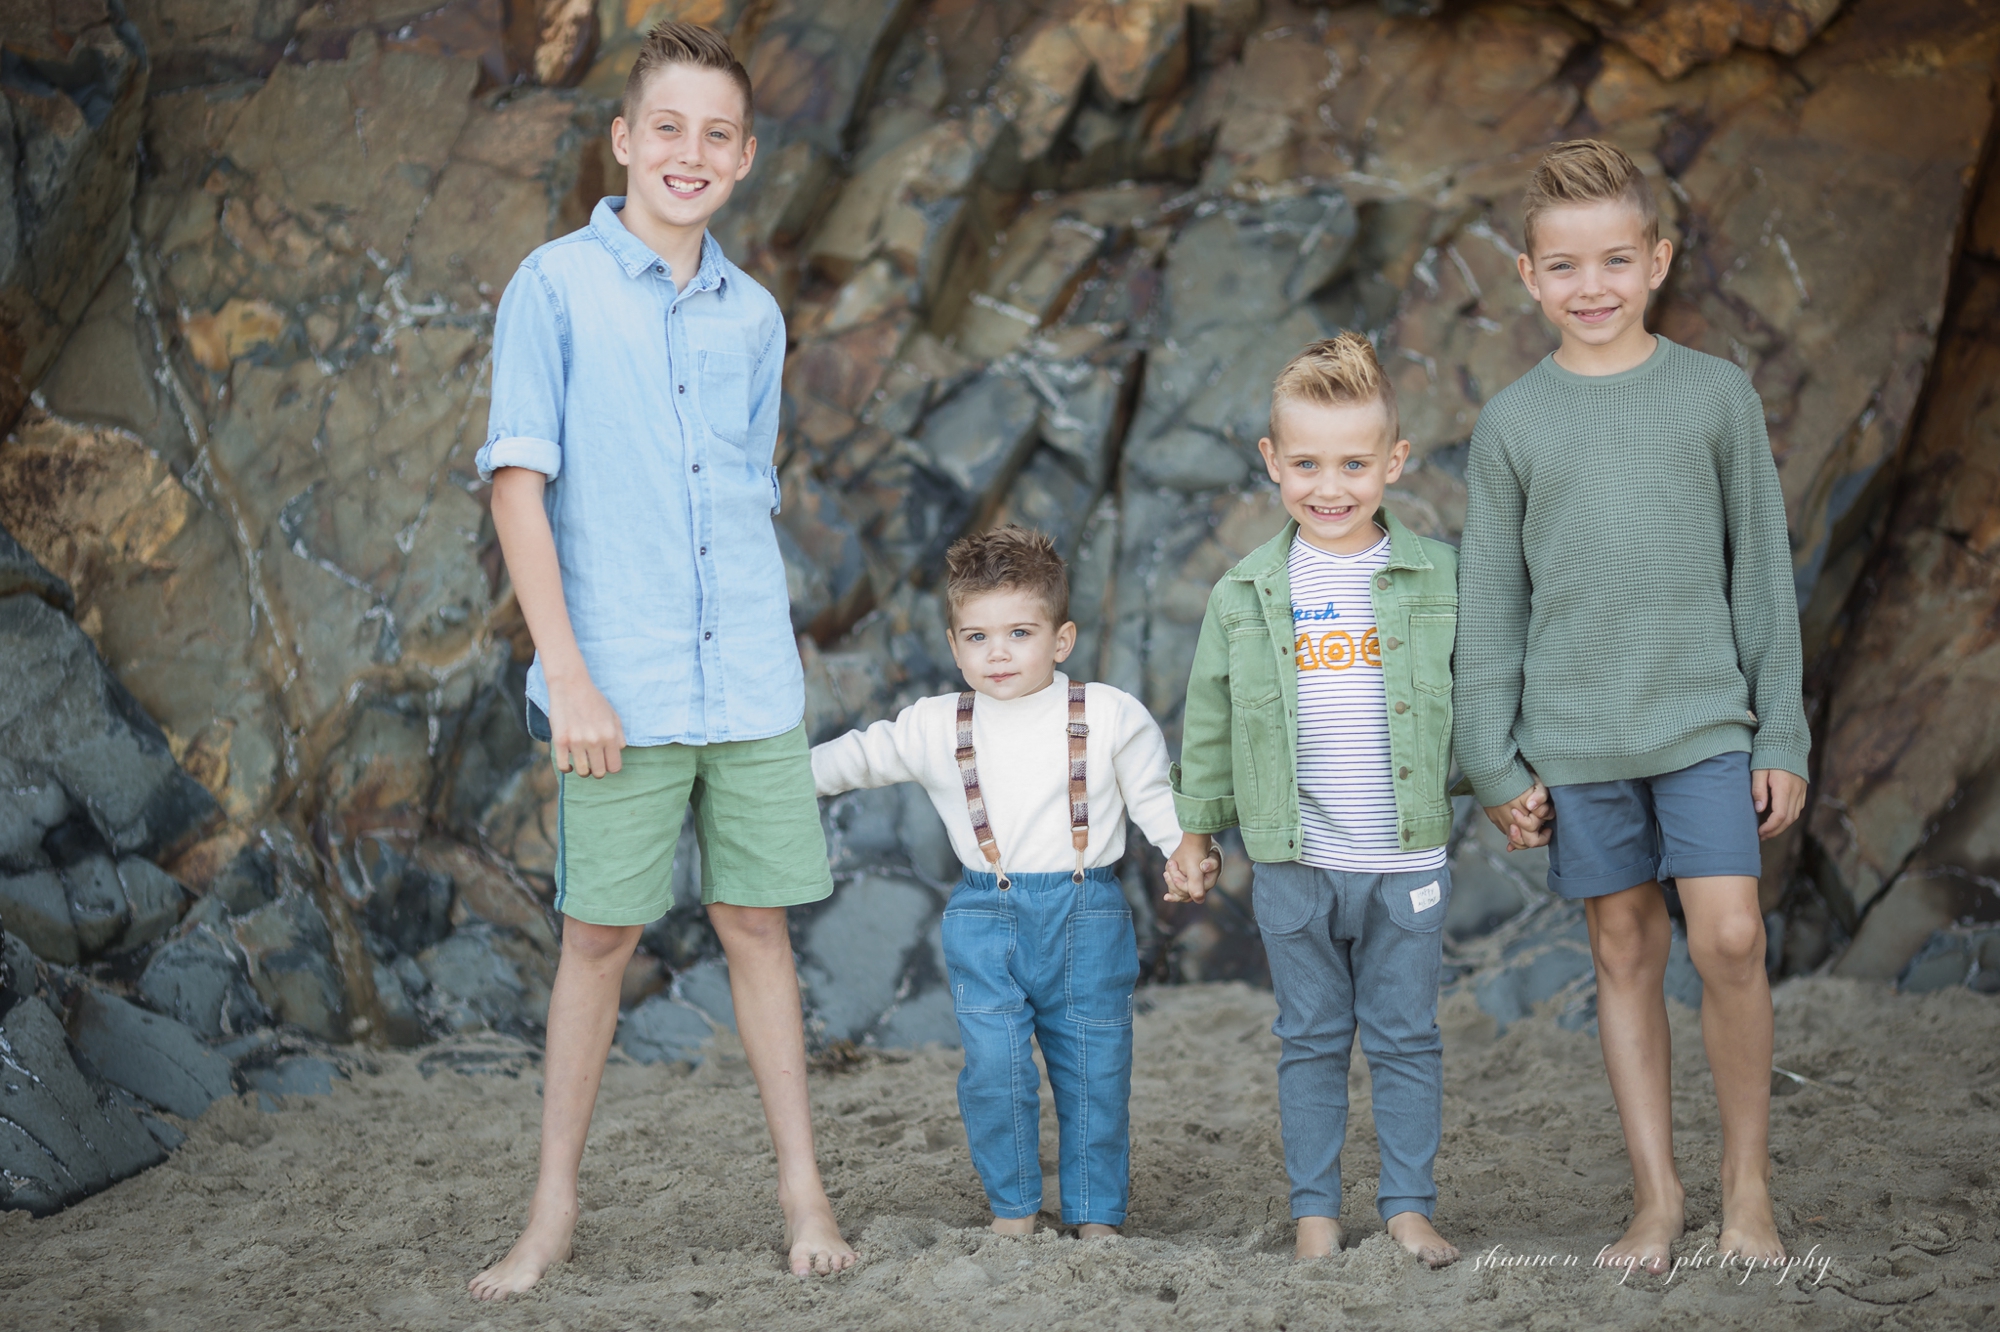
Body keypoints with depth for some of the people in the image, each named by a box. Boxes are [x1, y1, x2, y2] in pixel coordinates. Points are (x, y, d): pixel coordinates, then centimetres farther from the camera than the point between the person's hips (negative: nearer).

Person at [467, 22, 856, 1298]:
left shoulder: (754, 315, 10)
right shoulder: (558, 284, -3)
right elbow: (519, 480, -7)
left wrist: (770, 654, 13)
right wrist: (567, 672, -13)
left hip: (752, 682, 3)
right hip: (621, 687, -3)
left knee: (757, 919, 8)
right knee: (600, 933, 3)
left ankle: (803, 1187, 17)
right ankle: (555, 1207, 15)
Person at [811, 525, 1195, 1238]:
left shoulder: (1111, 716, 0)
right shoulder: (935, 728, 4)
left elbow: (1155, 796, 7)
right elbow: (858, 757, 15)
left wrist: (1189, 853, -7)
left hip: (1086, 913, -1)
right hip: (985, 917, 1)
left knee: (1094, 1069, 3)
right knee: (993, 1067, -8)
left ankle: (1096, 1214, 15)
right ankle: (1012, 1207, 9)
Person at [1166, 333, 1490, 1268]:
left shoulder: (1438, 579, -1)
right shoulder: (1246, 594, 2)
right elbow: (1210, 723, 9)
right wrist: (1195, 833, 11)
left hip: (1407, 864, -1)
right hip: (1293, 866, 1)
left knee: (1406, 1040, 7)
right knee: (1310, 1041, 9)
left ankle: (1408, 1207, 17)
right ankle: (1315, 1210, 17)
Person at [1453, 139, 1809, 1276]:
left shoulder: (1717, 394, 2)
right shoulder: (1513, 423, 3)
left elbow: (1764, 572, 4)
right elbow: (1491, 600, 6)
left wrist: (1783, 734, 1)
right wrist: (1496, 761, 2)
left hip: (1704, 718, -1)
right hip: (1576, 734, 1)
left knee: (1730, 938, -10)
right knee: (1626, 949, 6)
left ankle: (1750, 1180, 6)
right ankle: (1658, 1193, 14)